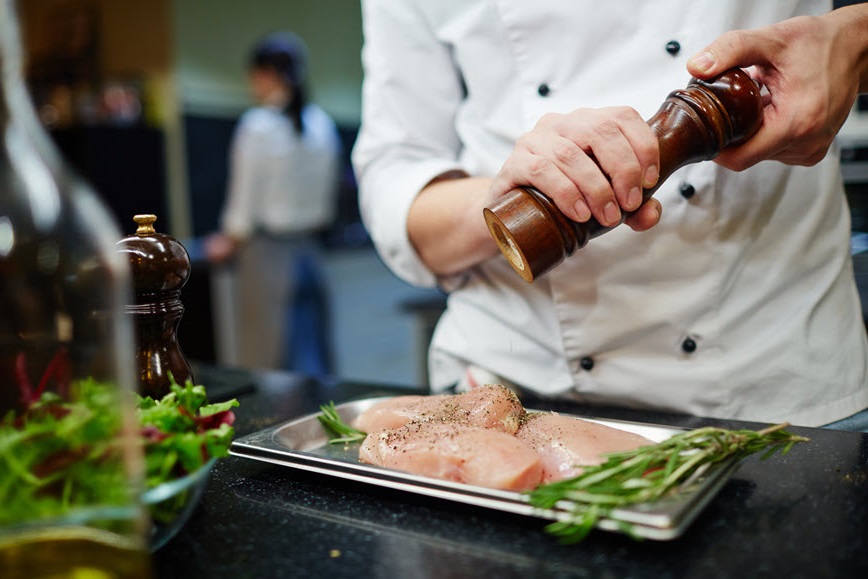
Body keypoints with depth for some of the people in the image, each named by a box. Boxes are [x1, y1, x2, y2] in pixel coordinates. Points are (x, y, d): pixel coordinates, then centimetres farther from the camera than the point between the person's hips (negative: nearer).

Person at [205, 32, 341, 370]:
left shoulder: (257, 124, -11)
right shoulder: (322, 123, 4)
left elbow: (244, 200, -8)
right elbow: (329, 201, 9)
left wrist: (227, 243, 8)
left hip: (265, 253, -5)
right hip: (308, 249, 6)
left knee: (261, 358, 4)